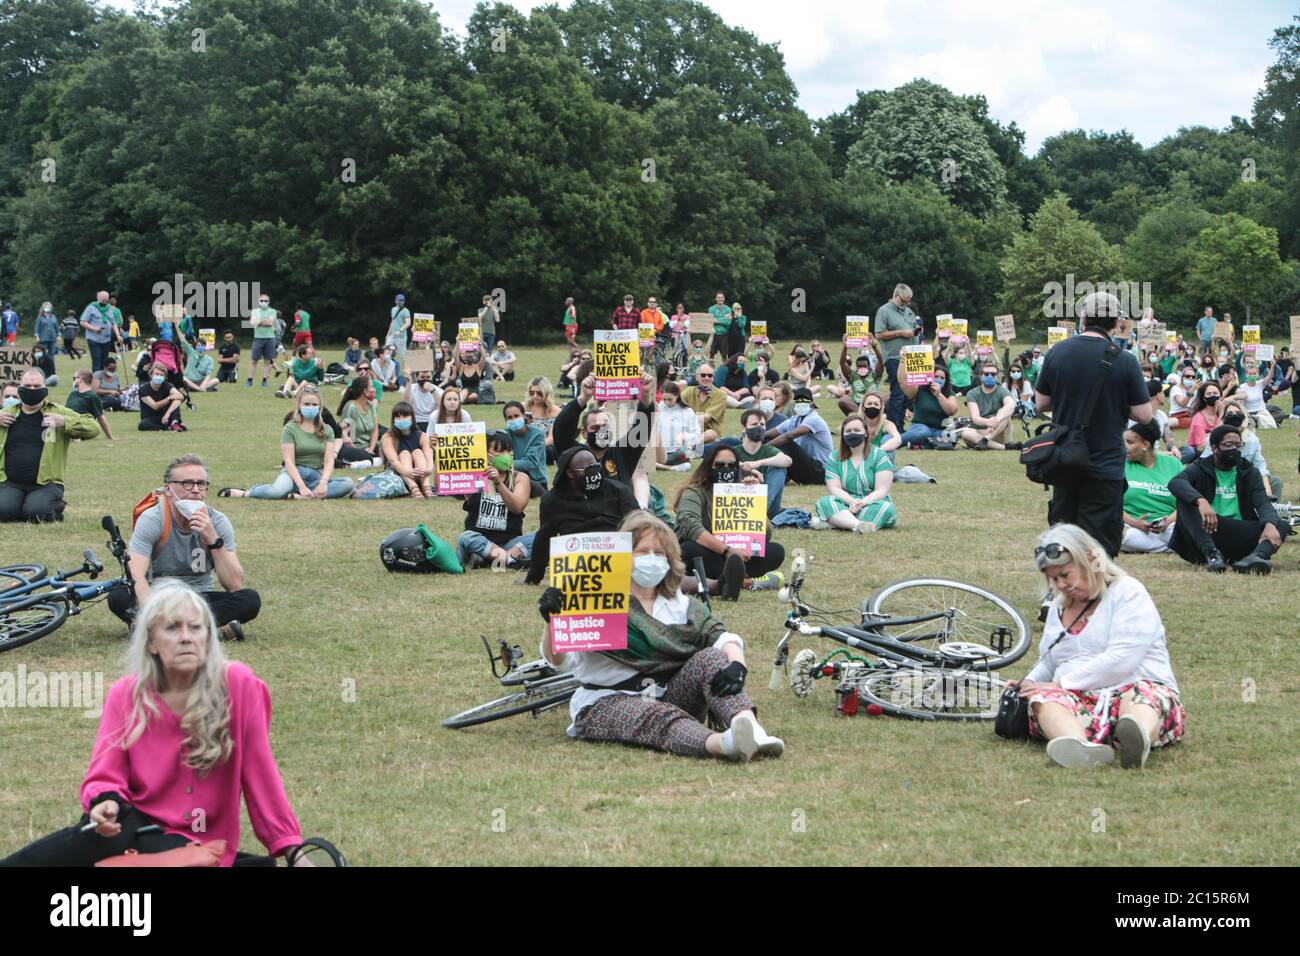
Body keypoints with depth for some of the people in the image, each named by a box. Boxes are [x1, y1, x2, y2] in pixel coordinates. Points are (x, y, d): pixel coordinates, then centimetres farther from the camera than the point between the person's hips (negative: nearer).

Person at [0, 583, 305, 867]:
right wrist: (105, 802, -27)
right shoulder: (126, 694, -1)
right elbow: (106, 777, -3)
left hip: (199, 844, -1)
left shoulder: (238, 685, -9)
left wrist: (290, 846, -2)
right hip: (138, 824, 1)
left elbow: (259, 772, -4)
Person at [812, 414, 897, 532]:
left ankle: (832, 523, -43)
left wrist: (862, 503, -25)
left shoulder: (879, 456, 3)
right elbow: (834, 488, -2)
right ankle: (858, 525, -54)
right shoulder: (834, 458, 11)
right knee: (823, 502, -28)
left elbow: (882, 490, -7)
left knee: (887, 508, -36)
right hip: (844, 506, 2)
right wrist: (851, 502, -23)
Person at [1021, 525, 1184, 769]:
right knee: (1042, 698, -29)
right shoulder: (1059, 607, 24)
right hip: (1079, 700, 4)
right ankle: (1083, 749, -65)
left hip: (1137, 687, -4)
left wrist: (1062, 683, -11)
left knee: (1142, 696, -39)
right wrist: (1029, 682, 10)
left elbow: (1121, 660, -12)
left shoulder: (1127, 592, 1)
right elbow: (1047, 662, 34)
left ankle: (1139, 739, -78)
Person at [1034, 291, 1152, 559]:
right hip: (1105, 464, -4)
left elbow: (1041, 403, 6)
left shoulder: (1057, 353, -2)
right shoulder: (1124, 360, -12)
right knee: (1099, 542, 1)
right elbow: (1144, 415, -10)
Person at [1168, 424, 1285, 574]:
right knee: (1186, 501, -25)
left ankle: (1255, 557, -52)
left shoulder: (1250, 472, 13)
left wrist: (1270, 525, -28)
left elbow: (1263, 503, -4)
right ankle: (1211, 554, -41)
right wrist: (1200, 501, -37)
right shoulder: (1200, 468, 6)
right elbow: (1175, 482, -16)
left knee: (1280, 526, -20)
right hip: (1204, 535, -2)